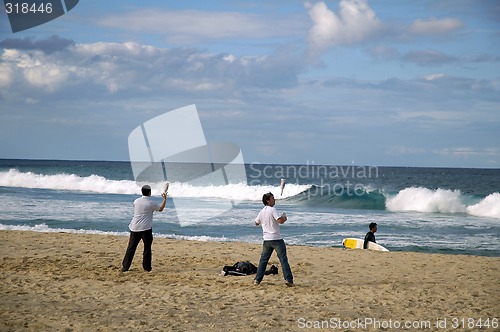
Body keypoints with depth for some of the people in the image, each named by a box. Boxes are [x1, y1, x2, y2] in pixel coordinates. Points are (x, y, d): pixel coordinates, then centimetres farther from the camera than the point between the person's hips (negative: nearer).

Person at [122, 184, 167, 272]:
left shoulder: (136, 201, 4)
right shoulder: (151, 203, -5)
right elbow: (160, 209, 12)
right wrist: (165, 199, 23)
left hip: (135, 228, 3)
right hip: (146, 229, -3)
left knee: (131, 248, 5)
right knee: (147, 248, 8)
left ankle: (125, 267, 3)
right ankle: (147, 267, 9)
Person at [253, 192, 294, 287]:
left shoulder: (262, 211, 10)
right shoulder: (272, 210, -11)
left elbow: (256, 223, 24)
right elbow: (280, 221, -23)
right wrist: (284, 216, -2)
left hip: (266, 239, 6)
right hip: (276, 239, -6)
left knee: (263, 260, 14)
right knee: (283, 259, -4)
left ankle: (257, 279, 13)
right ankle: (288, 280, -9)